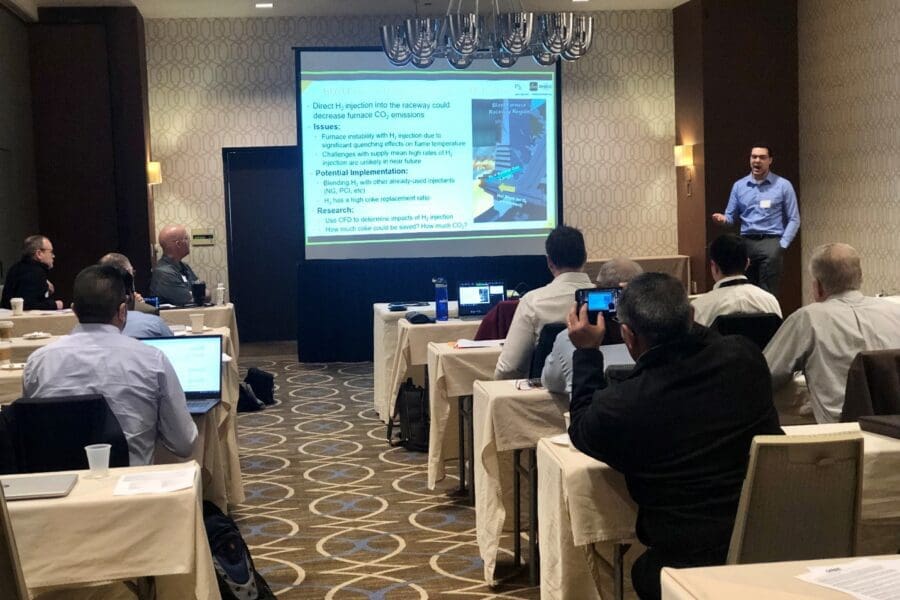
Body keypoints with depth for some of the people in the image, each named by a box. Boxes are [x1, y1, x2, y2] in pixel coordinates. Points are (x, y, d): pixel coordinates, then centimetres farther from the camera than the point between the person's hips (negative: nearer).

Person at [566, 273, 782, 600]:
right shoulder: (746, 355, -9)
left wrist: (586, 352, 10)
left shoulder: (620, 405, -20)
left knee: (645, 570, 30)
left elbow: (581, 431, 6)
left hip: (691, 563, -3)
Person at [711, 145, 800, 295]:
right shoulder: (739, 186, 11)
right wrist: (723, 219, -11)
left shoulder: (783, 185, 3)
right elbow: (731, 216, 12)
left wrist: (782, 245, -6)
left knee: (768, 294, -8)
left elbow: (794, 219, 3)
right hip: (746, 243, 3)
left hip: (771, 242, -3)